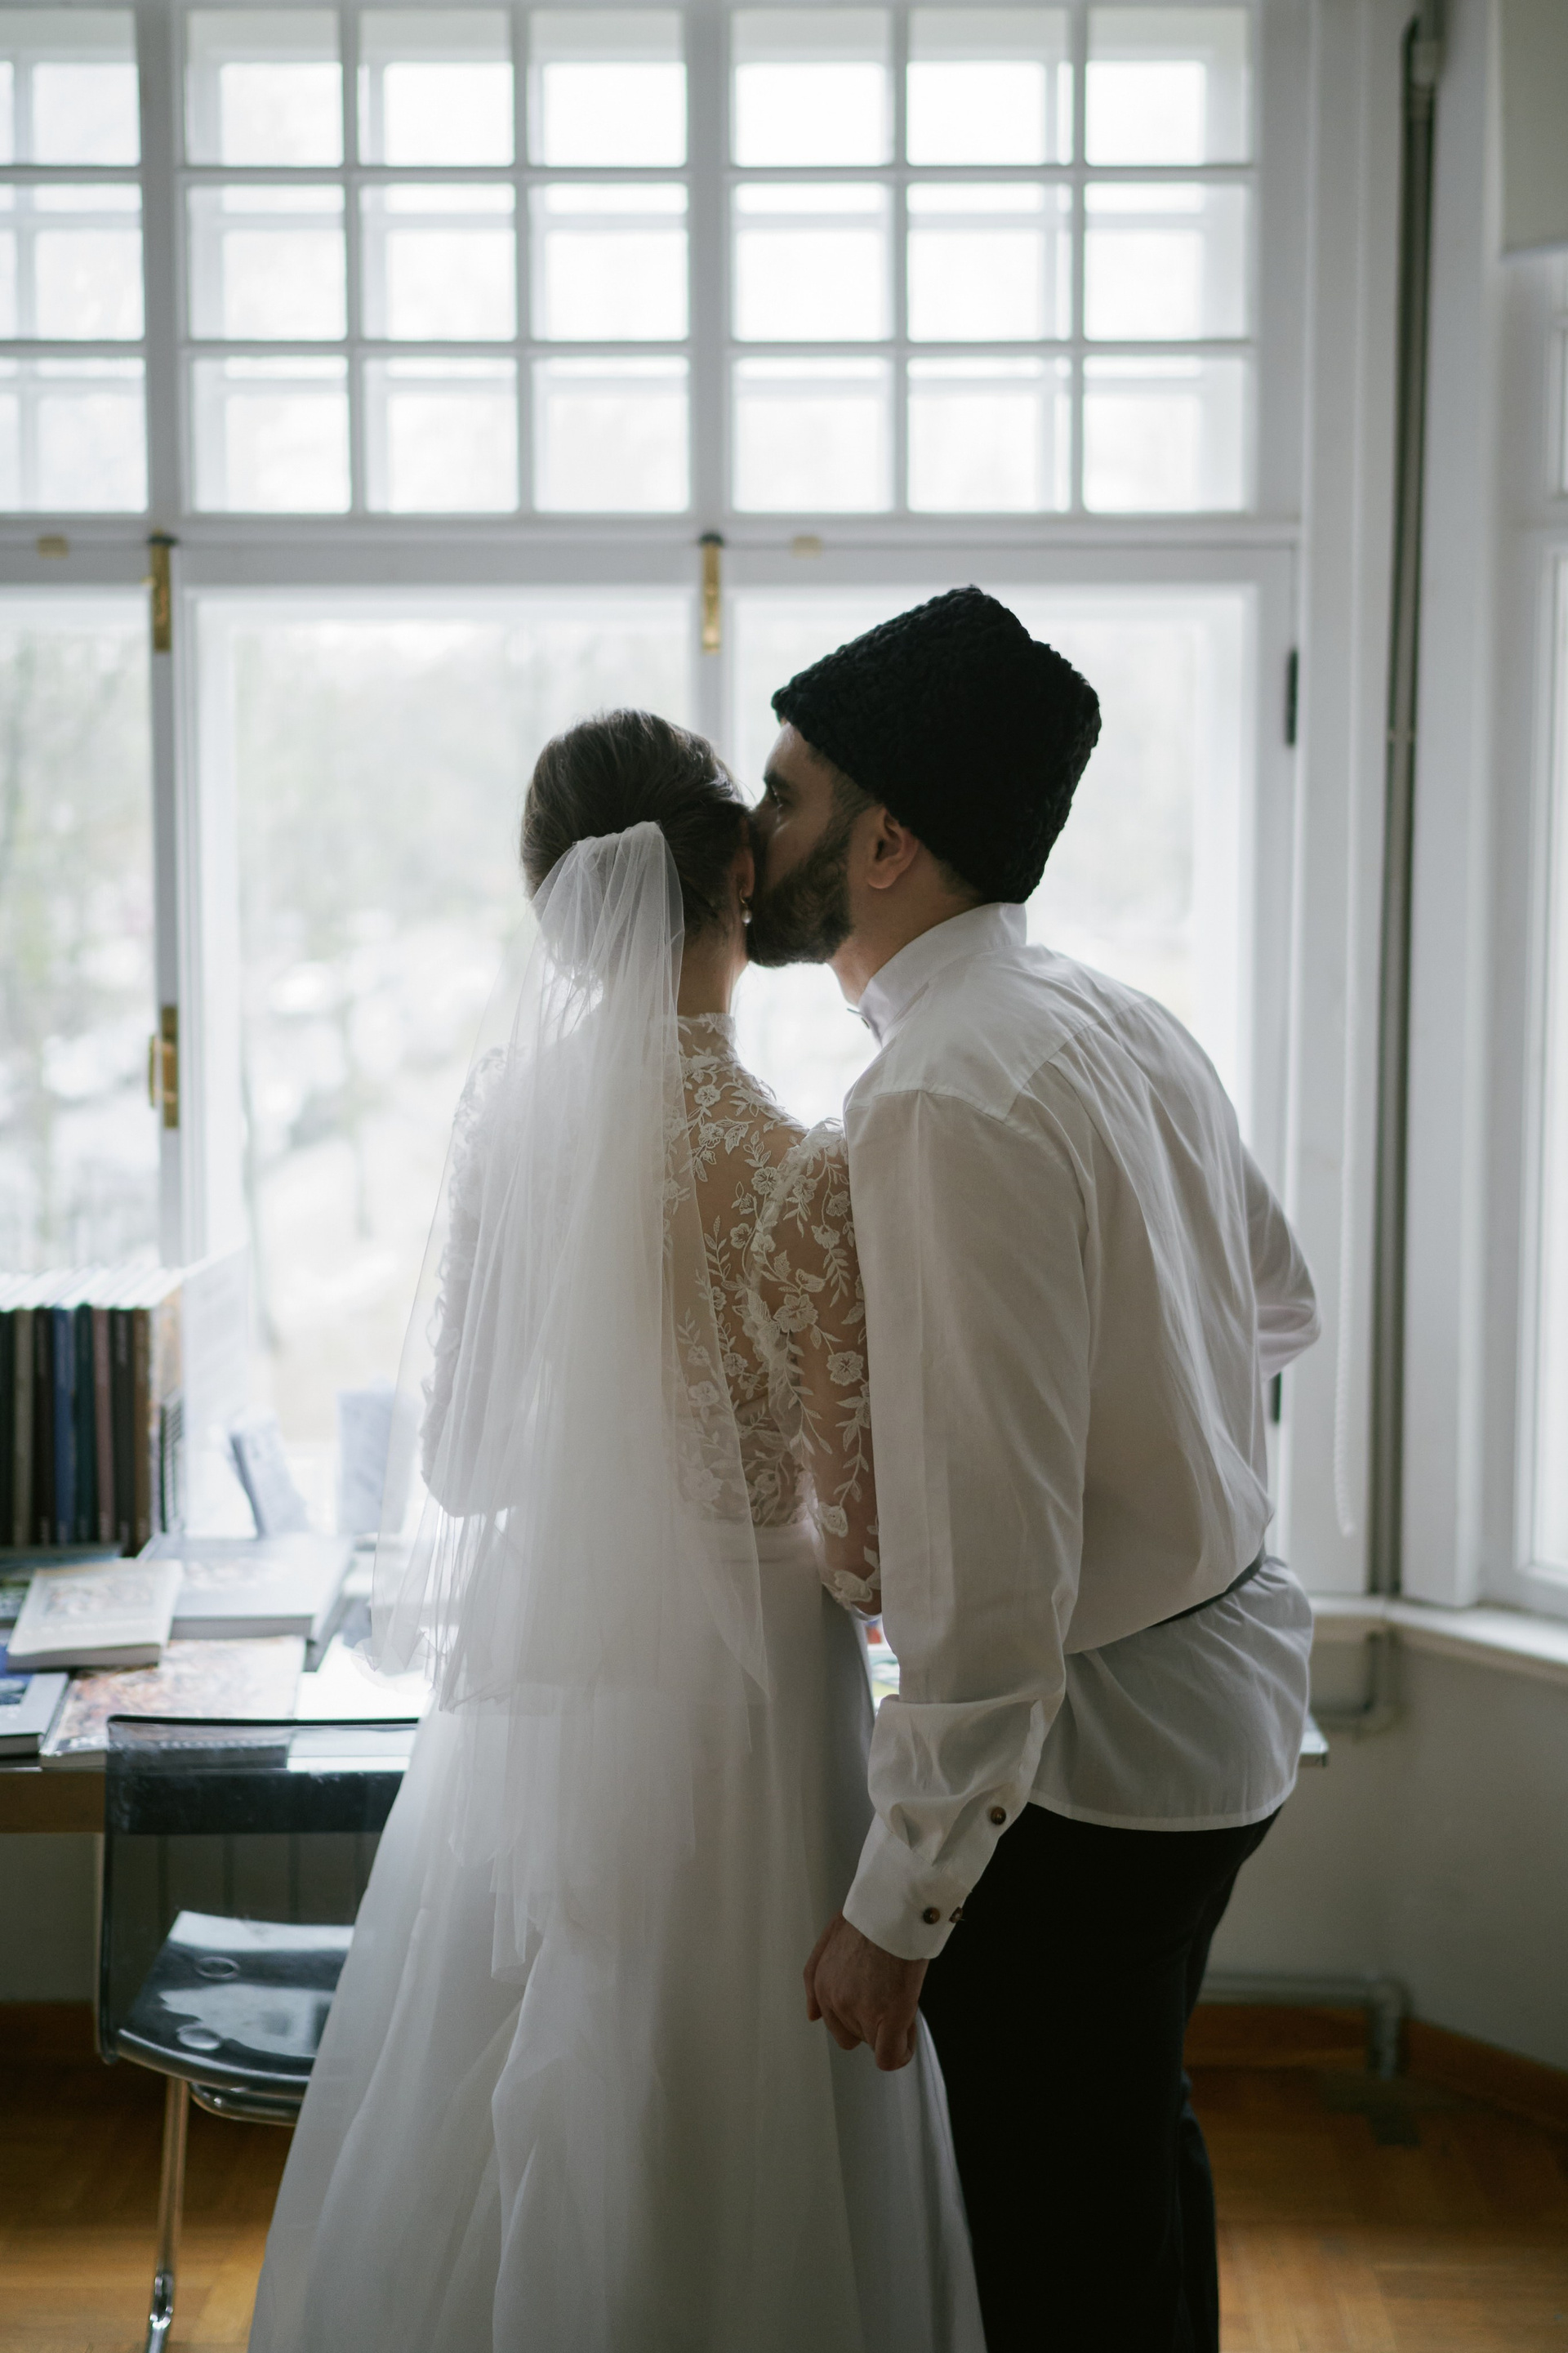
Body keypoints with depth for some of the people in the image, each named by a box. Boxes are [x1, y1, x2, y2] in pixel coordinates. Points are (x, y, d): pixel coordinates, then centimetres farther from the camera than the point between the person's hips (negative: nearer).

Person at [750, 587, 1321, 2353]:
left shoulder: (944, 1102, -26)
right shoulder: (1125, 1024, 2)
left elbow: (989, 1562, -28)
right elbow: (1278, 1309, 19)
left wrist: (898, 1904, -22)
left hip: (1088, 1746, -9)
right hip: (1232, 1662, 9)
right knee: (1138, 2158, 27)